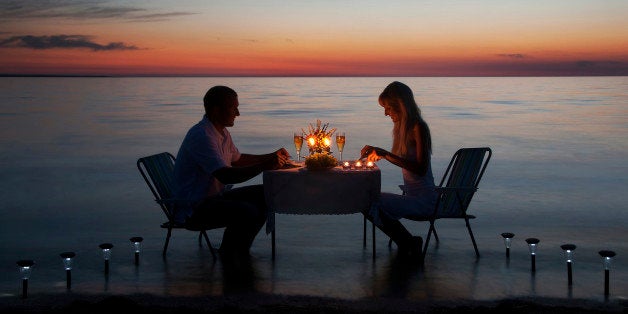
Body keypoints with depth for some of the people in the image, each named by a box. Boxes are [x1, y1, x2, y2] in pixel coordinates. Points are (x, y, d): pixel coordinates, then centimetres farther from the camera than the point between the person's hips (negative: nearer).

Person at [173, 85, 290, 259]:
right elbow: (226, 176, -31)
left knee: (264, 196, 5)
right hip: (193, 207, -11)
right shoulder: (201, 135, -23)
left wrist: (271, 157, 13)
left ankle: (241, 250, 13)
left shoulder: (222, 132, 10)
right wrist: (264, 166, -33)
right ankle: (228, 256, -6)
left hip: (215, 196, 11)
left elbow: (237, 159, 25)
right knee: (247, 212, -28)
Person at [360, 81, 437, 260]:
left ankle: (407, 243, -4)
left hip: (423, 200, -10)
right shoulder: (401, 126, 12)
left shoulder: (418, 127, -15)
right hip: (411, 197, 10)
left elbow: (421, 169, -24)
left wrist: (386, 154, -24)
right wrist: (376, 152, 9)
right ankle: (407, 243, 6)